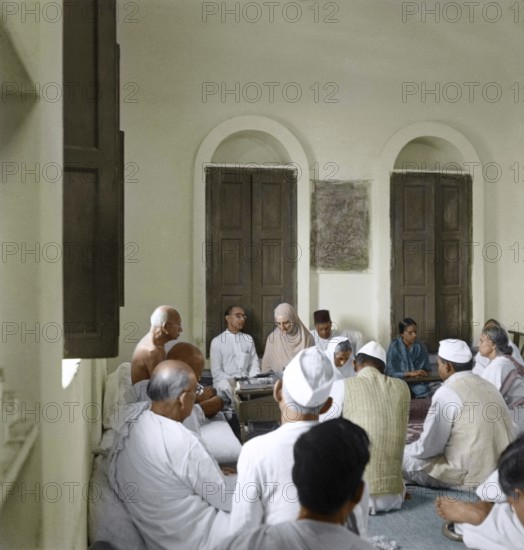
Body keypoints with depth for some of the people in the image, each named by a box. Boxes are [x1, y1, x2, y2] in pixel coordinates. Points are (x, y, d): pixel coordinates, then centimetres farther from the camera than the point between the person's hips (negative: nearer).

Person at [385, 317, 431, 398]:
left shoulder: (421, 347, 3)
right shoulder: (394, 347, -9)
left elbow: (427, 369, 11)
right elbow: (390, 372, -12)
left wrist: (421, 373, -11)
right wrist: (410, 373, -20)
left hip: (418, 383, 3)